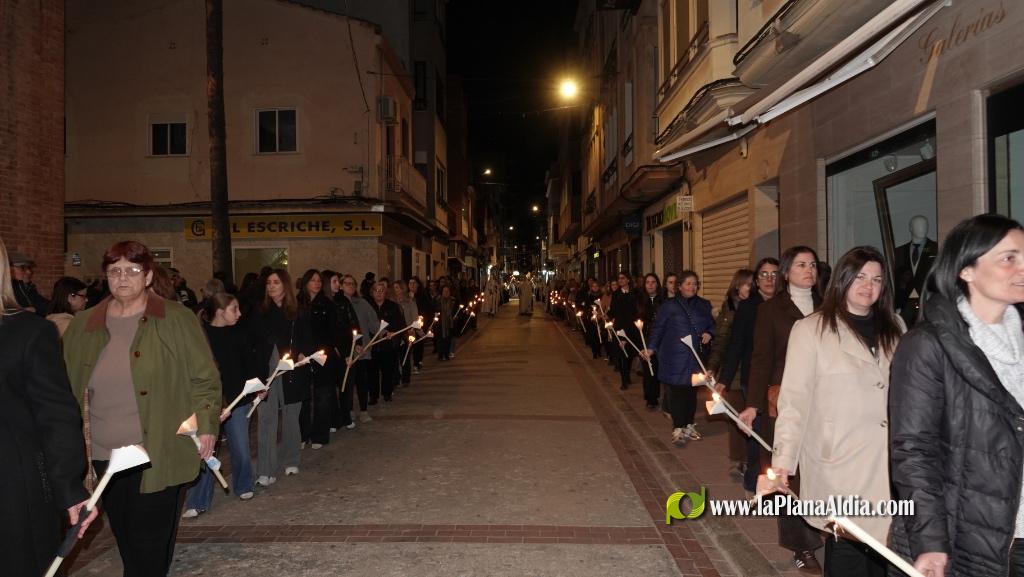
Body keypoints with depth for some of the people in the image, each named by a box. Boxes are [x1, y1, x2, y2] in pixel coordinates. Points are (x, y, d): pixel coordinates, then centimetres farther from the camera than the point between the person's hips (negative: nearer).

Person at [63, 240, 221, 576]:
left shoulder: (177, 320, -4)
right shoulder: (83, 326, 8)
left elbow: (204, 378, -2)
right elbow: (68, 388, 16)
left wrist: (206, 423, -8)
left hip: (160, 456, -4)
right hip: (103, 456, 4)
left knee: (151, 541, 2)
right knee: (124, 537, 14)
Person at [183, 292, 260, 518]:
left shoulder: (239, 335, 3)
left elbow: (250, 364, 11)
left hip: (237, 400, 3)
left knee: (241, 448, 10)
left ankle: (243, 487, 33)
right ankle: (198, 502, 11)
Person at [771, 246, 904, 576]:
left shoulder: (894, 328, 13)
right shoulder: (811, 330, -3)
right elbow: (794, 400, -7)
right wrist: (784, 458, -13)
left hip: (889, 460, 4)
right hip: (841, 462, -4)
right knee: (848, 550, -2)